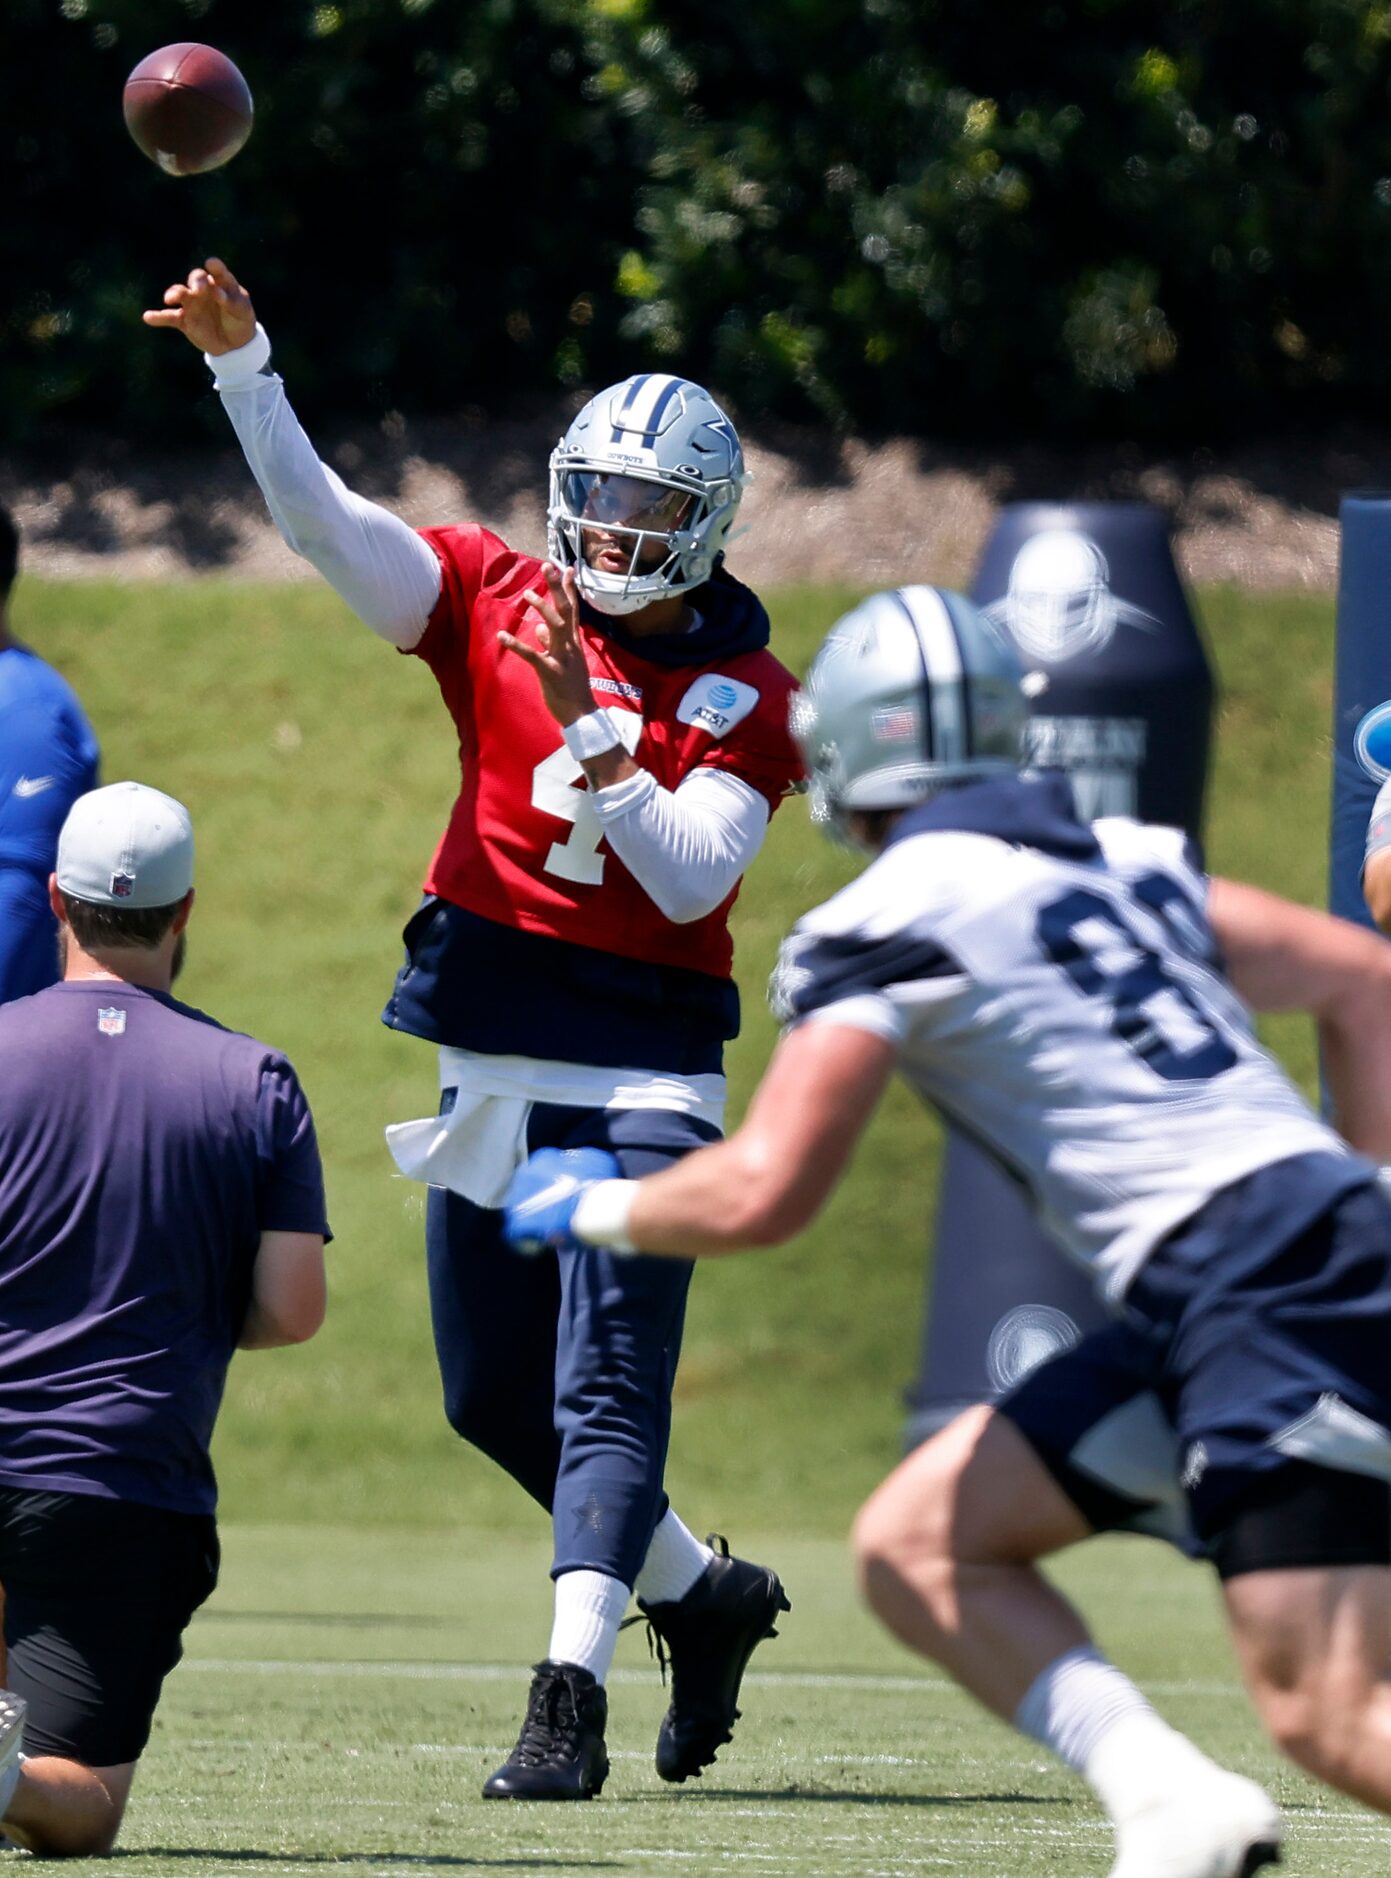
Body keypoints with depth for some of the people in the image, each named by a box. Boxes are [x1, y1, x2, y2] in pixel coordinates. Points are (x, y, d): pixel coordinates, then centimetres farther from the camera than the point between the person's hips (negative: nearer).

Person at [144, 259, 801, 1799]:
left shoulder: (742, 693, -3)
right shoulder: (492, 604, 4)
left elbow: (690, 878, -15)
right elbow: (319, 519, -6)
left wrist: (589, 727, -25)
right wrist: (241, 362, -19)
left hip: (642, 1076, -4)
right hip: (489, 1061, 5)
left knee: (607, 1386, -13)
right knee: (492, 1396, 12)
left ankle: (570, 1698, -18)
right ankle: (700, 1594, 31)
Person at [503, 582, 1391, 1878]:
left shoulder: (885, 922, -3)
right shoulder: (1121, 858, 21)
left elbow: (761, 1195, -8)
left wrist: (590, 1209, 10)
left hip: (1254, 1285, -8)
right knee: (917, 1546, 12)